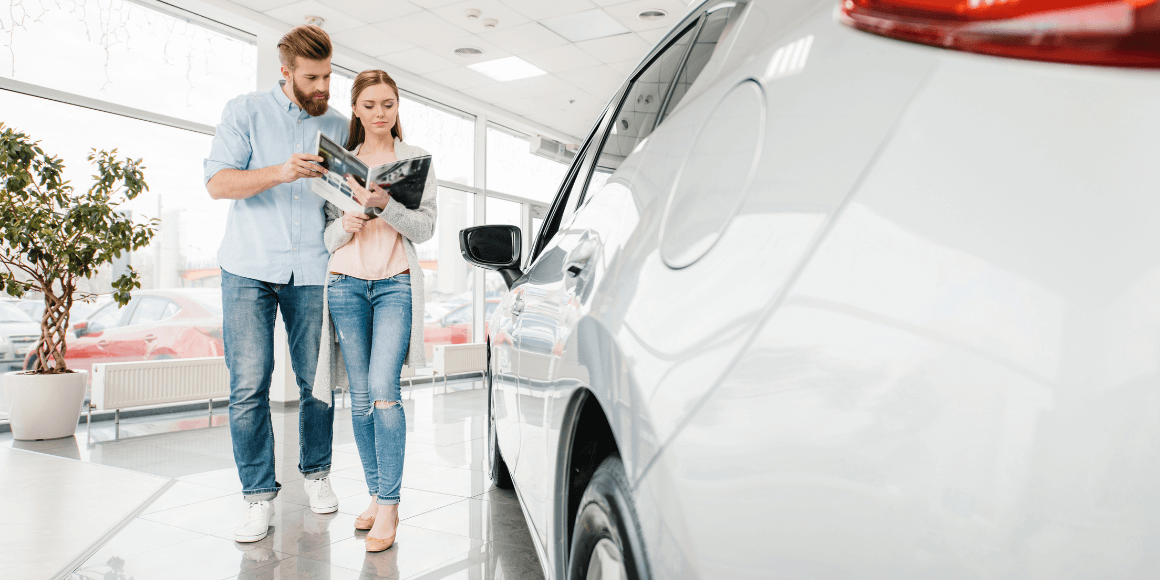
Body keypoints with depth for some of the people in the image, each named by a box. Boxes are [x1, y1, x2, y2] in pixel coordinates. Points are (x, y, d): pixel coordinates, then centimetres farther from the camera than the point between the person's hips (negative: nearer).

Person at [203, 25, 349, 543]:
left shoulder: (339, 126, 12)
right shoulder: (245, 112, 6)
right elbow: (217, 182, -5)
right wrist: (280, 173, -21)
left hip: (313, 271, 2)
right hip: (249, 268, -1)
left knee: (317, 379, 3)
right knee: (248, 386, -5)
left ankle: (316, 472, 23)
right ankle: (259, 496, 6)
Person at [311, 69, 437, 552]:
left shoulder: (417, 159, 7)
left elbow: (425, 228, -2)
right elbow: (329, 237, 9)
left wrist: (385, 206, -19)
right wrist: (346, 224, -13)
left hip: (396, 285, -2)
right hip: (347, 285, 3)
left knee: (382, 390, -15)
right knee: (360, 396, 3)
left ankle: (389, 504, -8)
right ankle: (375, 494, 14)